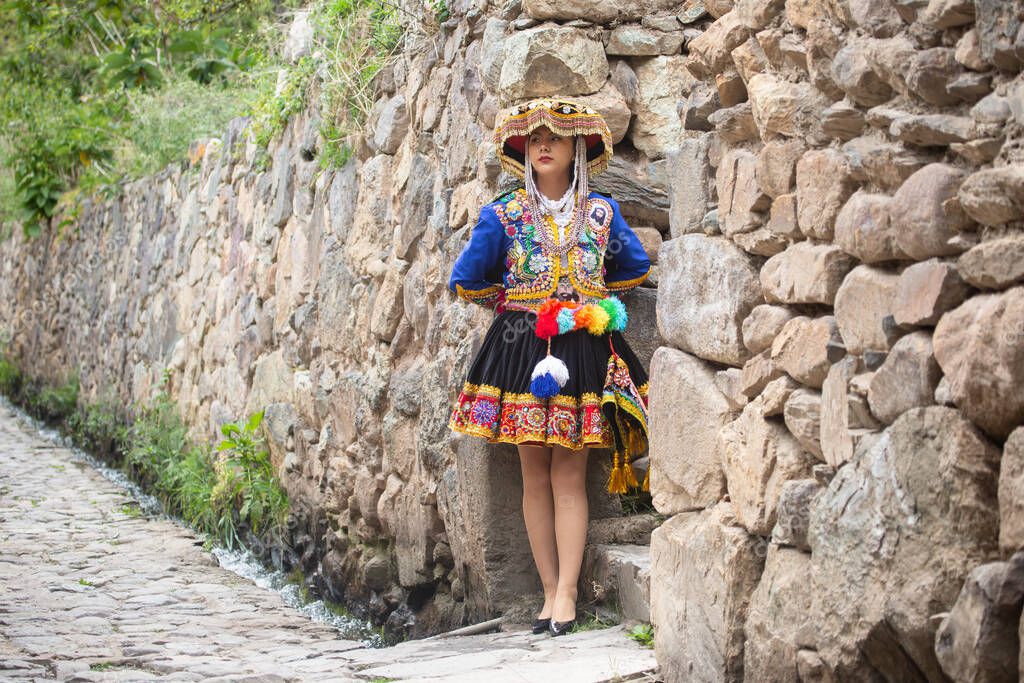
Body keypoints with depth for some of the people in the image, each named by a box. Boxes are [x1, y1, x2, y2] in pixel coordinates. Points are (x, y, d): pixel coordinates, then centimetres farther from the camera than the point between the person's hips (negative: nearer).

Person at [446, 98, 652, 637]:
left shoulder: (601, 212, 6)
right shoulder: (503, 214, 3)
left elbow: (636, 269, 21)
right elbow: (467, 281, 9)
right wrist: (511, 303, 11)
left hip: (583, 347, 0)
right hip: (521, 345, 0)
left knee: (568, 474, -4)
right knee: (535, 475, 1)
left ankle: (566, 593, -3)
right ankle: (550, 590, 7)